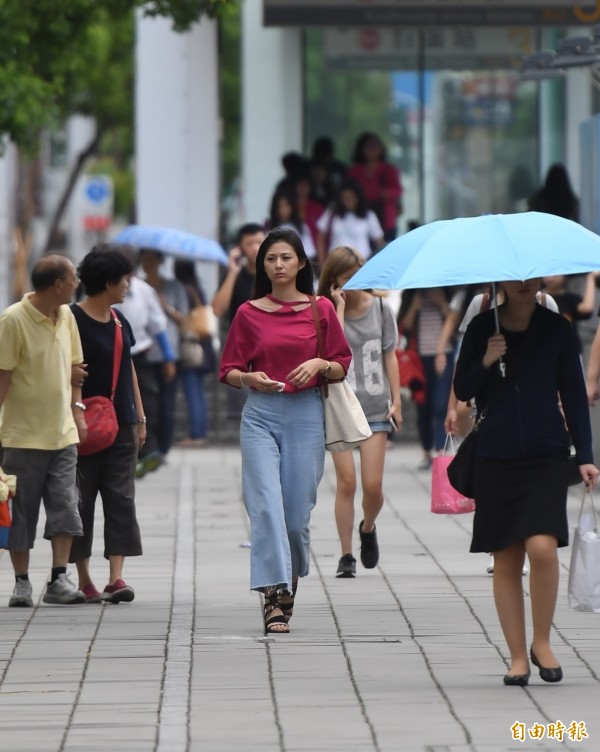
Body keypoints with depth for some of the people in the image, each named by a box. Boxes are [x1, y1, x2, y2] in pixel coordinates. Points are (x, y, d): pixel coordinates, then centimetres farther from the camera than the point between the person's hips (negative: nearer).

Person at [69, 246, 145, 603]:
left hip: (121, 424, 7)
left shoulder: (119, 320, 13)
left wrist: (140, 417, 17)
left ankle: (116, 577, -6)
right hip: (85, 426, -7)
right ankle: (84, 580, 7)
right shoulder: (74, 319, -9)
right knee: (81, 500, 0)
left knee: (121, 499, -2)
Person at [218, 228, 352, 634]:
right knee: (266, 504, -13)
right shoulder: (249, 313, 5)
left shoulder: (320, 309, 5)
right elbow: (229, 370, 9)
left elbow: (343, 367, 9)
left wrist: (320, 364, -11)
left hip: (306, 414, 0)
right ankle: (273, 595, -18)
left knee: (297, 510, 1)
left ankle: (292, 579, 25)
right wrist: (250, 378, -11)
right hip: (260, 414, 0)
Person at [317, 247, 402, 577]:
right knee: (346, 482, -4)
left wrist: (396, 401, 7)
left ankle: (368, 528, 28)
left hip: (375, 407, 1)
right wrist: (340, 306, -15)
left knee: (373, 485, -4)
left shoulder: (380, 309, 6)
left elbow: (389, 356, 10)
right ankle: (346, 555, 5)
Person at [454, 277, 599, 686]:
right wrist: (485, 363, -13)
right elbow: (462, 391, 6)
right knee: (506, 560, 2)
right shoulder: (482, 328, 4)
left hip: (547, 456, -1)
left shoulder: (557, 328, 3)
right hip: (495, 457, 1)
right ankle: (518, 656, 9)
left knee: (542, 547, -18)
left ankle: (542, 642, 0)